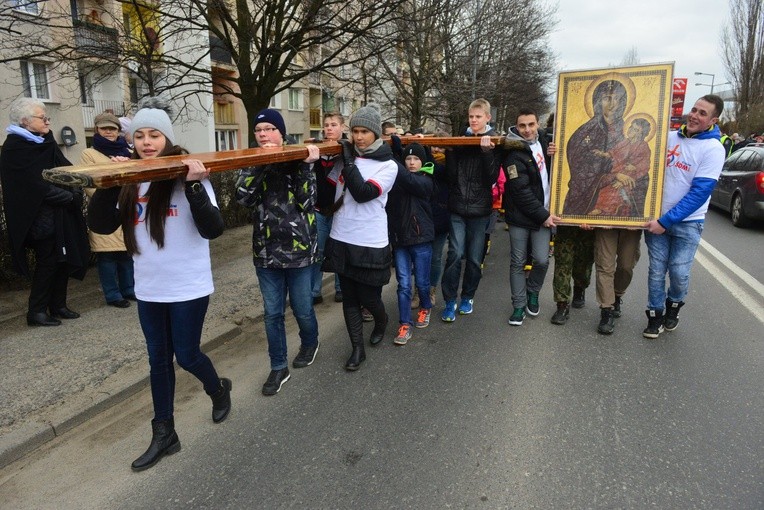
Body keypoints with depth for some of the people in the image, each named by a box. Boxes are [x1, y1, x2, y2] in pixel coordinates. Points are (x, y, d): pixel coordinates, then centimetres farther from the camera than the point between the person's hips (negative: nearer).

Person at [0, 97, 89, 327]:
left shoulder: (45, 143, 14)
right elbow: (38, 186, -17)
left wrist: (76, 192, -7)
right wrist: (70, 197, -12)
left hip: (61, 213, 8)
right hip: (40, 218, -8)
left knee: (65, 259, 10)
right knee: (48, 261, -2)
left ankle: (58, 305, 22)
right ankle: (36, 311, 10)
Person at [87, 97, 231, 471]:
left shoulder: (187, 174, -11)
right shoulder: (129, 180, 4)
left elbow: (212, 229, -19)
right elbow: (100, 225, -3)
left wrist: (194, 187, -30)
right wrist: (108, 184, -15)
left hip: (188, 287, -5)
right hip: (148, 288, 5)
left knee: (186, 355, 6)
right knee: (159, 360, 14)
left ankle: (219, 389, 38)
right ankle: (163, 434, 28)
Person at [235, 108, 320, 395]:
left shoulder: (299, 160, -1)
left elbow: (306, 202, -11)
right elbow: (243, 197, -13)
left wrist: (306, 166, -17)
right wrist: (260, 164, -18)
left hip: (298, 248, -2)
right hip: (266, 250, 2)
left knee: (301, 308, 10)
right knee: (272, 313, 7)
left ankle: (310, 343, 41)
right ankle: (279, 367, 23)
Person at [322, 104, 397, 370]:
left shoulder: (388, 165, -6)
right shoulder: (347, 156, 6)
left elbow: (363, 193, -20)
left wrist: (348, 161, -15)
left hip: (370, 244, -4)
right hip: (341, 240, 4)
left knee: (368, 298, 5)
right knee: (349, 298, 9)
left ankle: (381, 321, 40)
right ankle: (357, 349, 22)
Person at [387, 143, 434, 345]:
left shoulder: (425, 180, -4)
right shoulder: (397, 180, 5)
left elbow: (409, 180, -27)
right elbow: (389, 205, -6)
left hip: (420, 237, -2)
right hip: (399, 237, 2)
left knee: (422, 281, 10)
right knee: (403, 284, 1)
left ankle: (425, 309, 38)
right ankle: (405, 326, 8)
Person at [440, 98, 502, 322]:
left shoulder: (495, 143, 2)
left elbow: (491, 178, -9)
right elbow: (451, 175, -1)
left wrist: (487, 152, -19)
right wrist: (449, 151, -11)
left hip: (480, 209, 0)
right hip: (457, 208, 1)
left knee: (474, 258, 7)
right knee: (455, 254, -7)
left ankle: (468, 297, 25)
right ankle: (450, 300, 5)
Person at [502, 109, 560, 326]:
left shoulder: (542, 140, 6)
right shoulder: (514, 154, -14)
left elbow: (549, 172, 21)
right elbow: (521, 191, -17)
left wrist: (552, 156, -2)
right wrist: (543, 215, -14)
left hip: (543, 213, 4)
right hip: (520, 216, -4)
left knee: (542, 260, 0)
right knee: (518, 262, 4)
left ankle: (532, 293, 28)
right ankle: (519, 305, 18)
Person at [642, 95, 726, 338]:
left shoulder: (713, 149, -9)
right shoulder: (667, 137, 2)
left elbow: (700, 193, -15)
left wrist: (666, 221, -20)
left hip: (688, 222, -2)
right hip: (657, 218, 3)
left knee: (679, 273, 1)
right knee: (656, 270, 5)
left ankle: (673, 306, 29)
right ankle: (655, 315, 19)